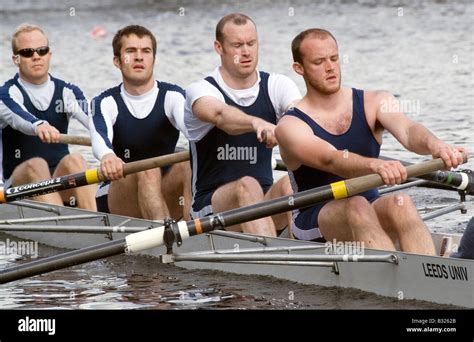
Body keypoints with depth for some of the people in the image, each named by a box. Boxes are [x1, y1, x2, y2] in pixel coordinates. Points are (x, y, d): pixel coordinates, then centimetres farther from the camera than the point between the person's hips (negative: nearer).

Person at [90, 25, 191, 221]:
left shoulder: (172, 96, 3)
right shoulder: (106, 103, 1)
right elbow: (100, 137, -23)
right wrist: (107, 156, -50)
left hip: (167, 198, 2)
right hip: (114, 203, -2)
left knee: (188, 164, -28)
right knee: (147, 170, -33)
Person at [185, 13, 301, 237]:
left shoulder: (277, 86, 6)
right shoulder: (200, 91, -7)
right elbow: (220, 115, -32)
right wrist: (257, 123, -54)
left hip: (265, 202, 3)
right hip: (210, 206, -3)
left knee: (289, 184, -29)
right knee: (247, 185, -35)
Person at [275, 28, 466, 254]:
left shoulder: (374, 103, 5)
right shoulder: (291, 125, -6)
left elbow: (407, 131, -16)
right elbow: (330, 160, -26)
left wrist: (434, 145, -41)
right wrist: (374, 165, -47)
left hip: (371, 212, 3)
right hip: (315, 223, -3)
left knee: (400, 202, -30)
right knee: (357, 206, -34)